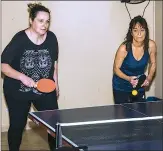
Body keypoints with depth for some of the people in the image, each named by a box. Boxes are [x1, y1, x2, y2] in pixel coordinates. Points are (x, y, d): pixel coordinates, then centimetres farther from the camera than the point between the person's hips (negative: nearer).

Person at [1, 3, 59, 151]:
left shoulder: (51, 38, -8)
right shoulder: (19, 39, -20)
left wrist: (56, 83, 12)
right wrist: (22, 77, -32)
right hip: (18, 91, -3)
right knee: (17, 125, 8)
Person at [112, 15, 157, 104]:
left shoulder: (151, 45, -15)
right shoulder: (124, 48, -25)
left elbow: (153, 63, 4)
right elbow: (116, 68, -13)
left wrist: (149, 78, -11)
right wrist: (129, 78, -28)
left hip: (139, 86, 4)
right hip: (121, 88, -3)